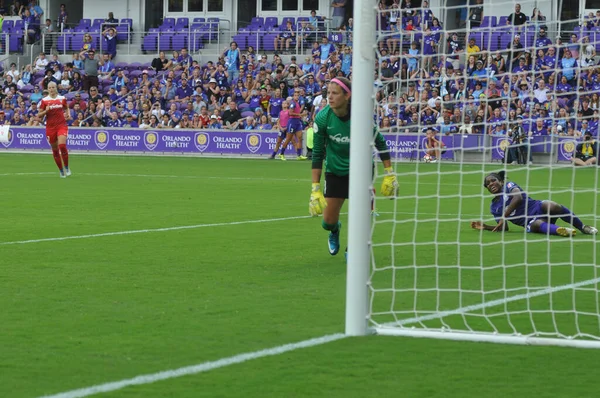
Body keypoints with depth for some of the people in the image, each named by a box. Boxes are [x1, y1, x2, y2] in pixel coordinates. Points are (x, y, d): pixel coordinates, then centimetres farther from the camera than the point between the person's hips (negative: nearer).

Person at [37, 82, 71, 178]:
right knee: (55, 150, 5)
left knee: (62, 145, -21)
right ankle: (61, 170, 20)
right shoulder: (44, 100, 0)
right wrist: (46, 111, -17)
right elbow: (39, 115, 2)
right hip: (50, 127, 1)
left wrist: (68, 114, 3)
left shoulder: (62, 99, 4)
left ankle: (67, 168, -3)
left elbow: (66, 108, 24)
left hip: (61, 125, -1)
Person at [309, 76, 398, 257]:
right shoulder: (322, 118, -19)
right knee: (329, 221, 1)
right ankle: (335, 231, 41)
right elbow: (317, 153, -11)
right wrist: (315, 188, -13)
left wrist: (389, 173, -5)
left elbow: (380, 143, -6)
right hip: (335, 172, 1)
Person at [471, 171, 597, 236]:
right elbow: (504, 228, 17)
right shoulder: (494, 207, 18)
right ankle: (559, 230, -62)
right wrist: (485, 227, 1)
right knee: (538, 225, -35)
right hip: (530, 223, 2)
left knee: (553, 207, -33)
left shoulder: (508, 185, 6)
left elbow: (518, 197, -15)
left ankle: (583, 228, -17)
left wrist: (503, 217, -17)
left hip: (537, 208, -2)